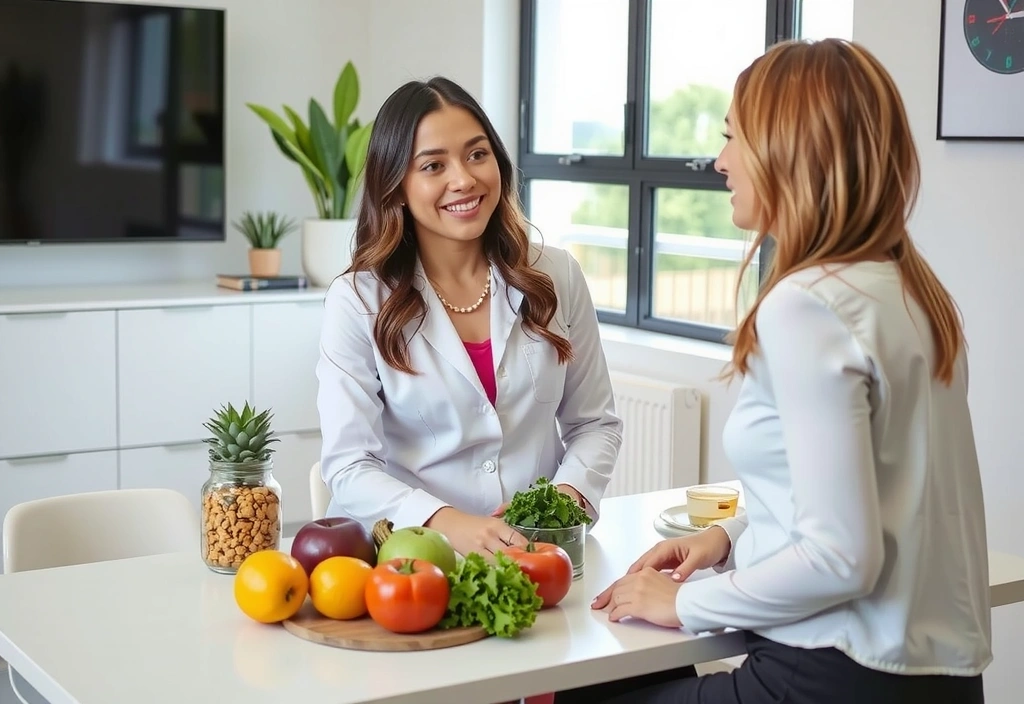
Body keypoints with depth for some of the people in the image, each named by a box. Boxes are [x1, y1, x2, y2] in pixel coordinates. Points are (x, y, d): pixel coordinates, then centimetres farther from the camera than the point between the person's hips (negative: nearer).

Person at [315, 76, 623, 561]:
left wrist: (568, 496, -8)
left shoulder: (556, 277, 6)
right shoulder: (358, 300, -3)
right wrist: (449, 524, -24)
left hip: (536, 553, 1)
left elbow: (594, 423, 12)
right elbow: (348, 467, -8)